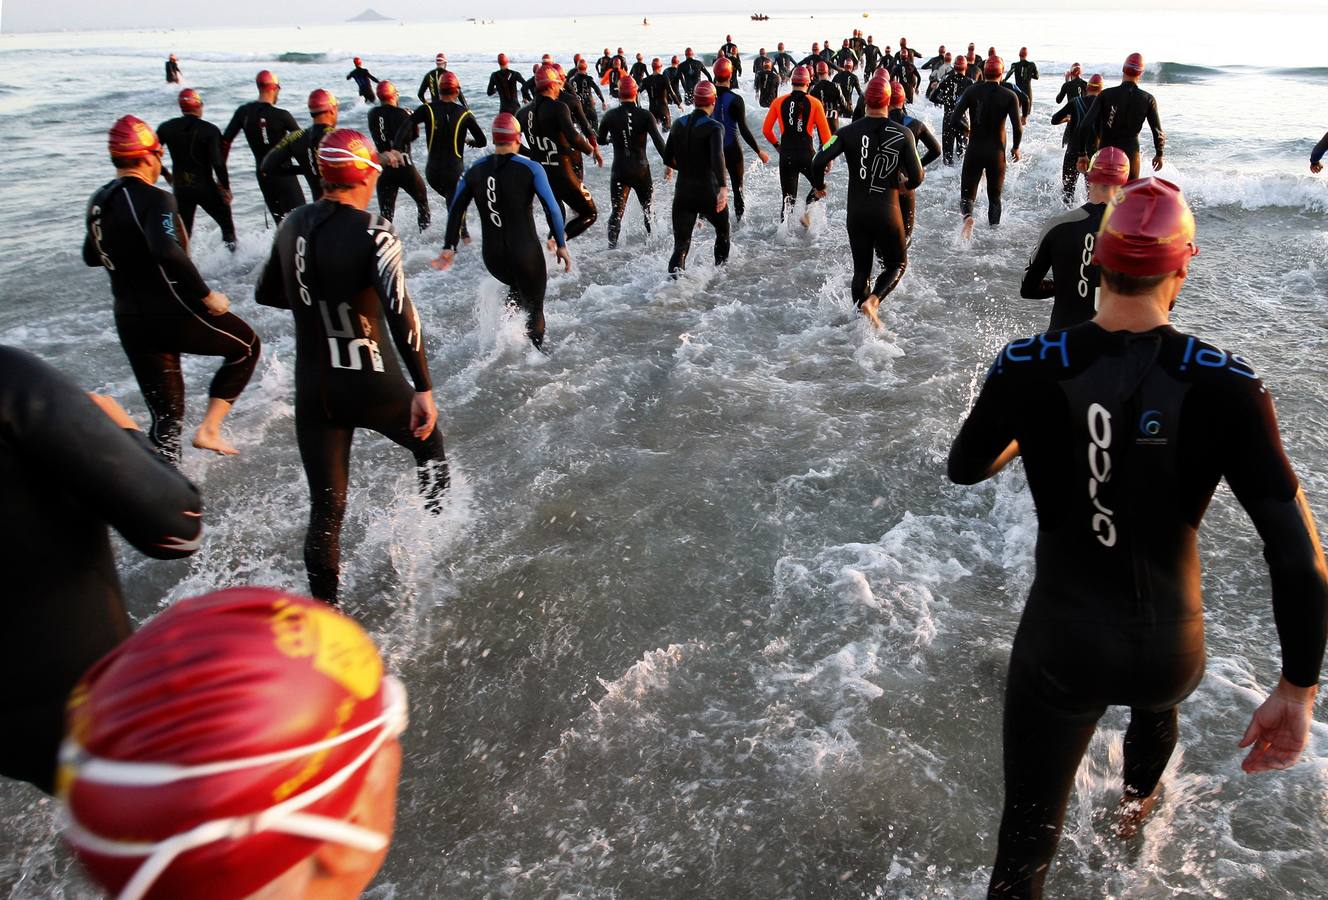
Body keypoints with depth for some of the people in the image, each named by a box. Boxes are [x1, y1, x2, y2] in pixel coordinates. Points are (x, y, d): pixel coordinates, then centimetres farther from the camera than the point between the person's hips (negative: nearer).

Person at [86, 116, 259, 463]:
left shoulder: (98, 202, 9)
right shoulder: (154, 199, -15)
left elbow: (92, 256, 24)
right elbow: (168, 252, -33)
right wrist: (207, 295, -23)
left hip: (130, 323, 7)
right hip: (172, 313, -7)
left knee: (166, 415, 13)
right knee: (246, 346, 16)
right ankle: (209, 429, 8)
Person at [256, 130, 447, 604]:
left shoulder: (293, 224, 3)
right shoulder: (372, 231, -15)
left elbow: (266, 293, 17)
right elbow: (400, 313, -25)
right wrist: (424, 389, -23)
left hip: (312, 391, 5)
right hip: (371, 387, -5)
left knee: (326, 508, 11)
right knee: (428, 444, 25)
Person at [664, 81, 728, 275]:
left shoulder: (678, 124, 5)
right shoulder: (714, 128, -10)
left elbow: (668, 159, 13)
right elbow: (717, 157, -27)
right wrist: (723, 188, -36)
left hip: (682, 192, 3)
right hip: (708, 192, -3)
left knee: (680, 244, 3)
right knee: (723, 230, 25)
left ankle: (674, 274, -20)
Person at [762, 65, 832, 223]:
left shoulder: (779, 102, 1)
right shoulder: (814, 103, -3)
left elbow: (766, 130, 6)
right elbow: (825, 133, -3)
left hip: (786, 156, 2)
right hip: (807, 155, -2)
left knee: (788, 197, 13)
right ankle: (808, 211, 0)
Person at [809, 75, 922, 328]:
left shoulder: (848, 132, -5)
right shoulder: (903, 134, -6)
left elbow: (819, 162, -14)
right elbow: (917, 177, -6)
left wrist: (818, 185, 7)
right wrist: (906, 183, 17)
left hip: (856, 214, 2)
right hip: (888, 213, -2)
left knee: (861, 269, 17)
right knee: (897, 264, 17)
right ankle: (872, 301, -7)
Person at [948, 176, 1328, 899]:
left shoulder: (1027, 368, -18)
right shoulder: (1226, 387, -19)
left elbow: (965, 469, 1)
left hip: (1060, 648, -2)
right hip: (1168, 651, 3)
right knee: (1156, 702, 40)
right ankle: (1136, 804, 72)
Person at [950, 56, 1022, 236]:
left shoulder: (971, 91, -4)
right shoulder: (1009, 96, -6)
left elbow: (954, 121, -9)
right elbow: (1017, 128, -10)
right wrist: (1015, 147, 8)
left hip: (974, 150, 0)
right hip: (997, 152, 0)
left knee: (967, 193, 7)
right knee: (995, 196, 17)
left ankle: (968, 215, -25)